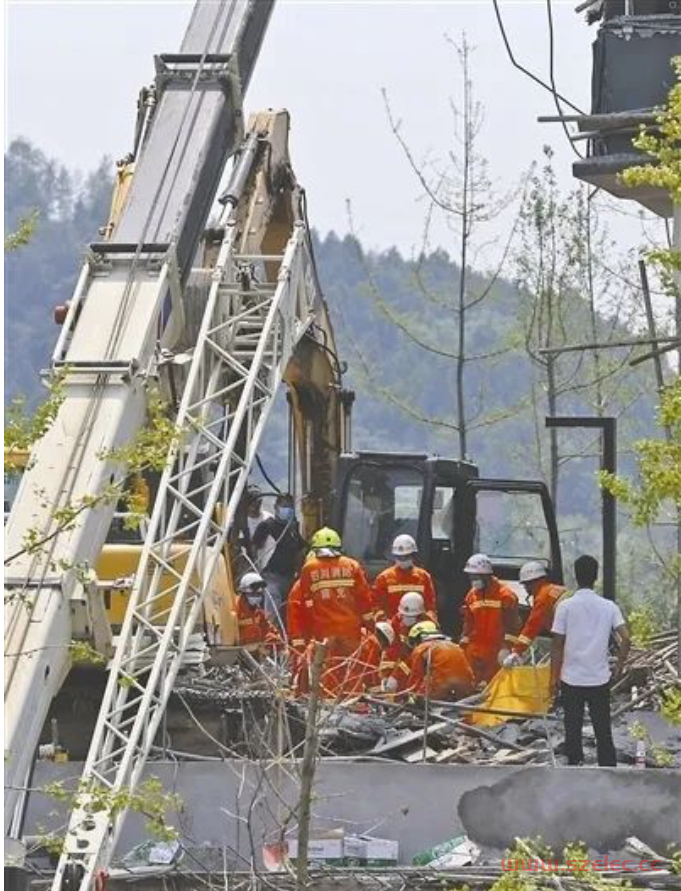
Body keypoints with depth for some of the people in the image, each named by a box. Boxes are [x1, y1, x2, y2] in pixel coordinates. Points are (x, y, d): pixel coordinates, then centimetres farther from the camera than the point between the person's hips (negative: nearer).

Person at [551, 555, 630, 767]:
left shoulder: (565, 606, -7)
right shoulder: (609, 607, -2)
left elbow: (557, 645, -5)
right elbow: (626, 639, -10)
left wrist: (554, 677, 3)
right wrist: (619, 667, 4)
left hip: (571, 679, -1)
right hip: (600, 679, 1)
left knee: (573, 731, 9)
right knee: (603, 731, 7)